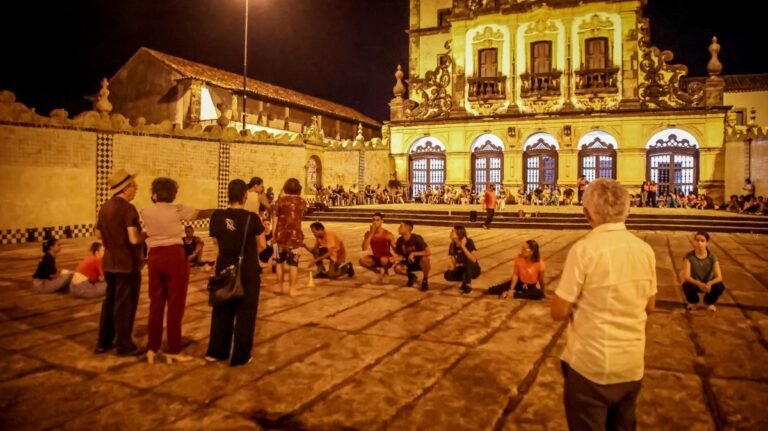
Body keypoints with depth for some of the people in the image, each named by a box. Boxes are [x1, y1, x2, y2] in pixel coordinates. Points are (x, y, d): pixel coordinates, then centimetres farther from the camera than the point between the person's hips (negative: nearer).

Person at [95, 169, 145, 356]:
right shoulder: (128, 208, -19)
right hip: (127, 264, -8)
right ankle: (124, 345, 10)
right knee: (125, 304, 1)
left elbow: (98, 234, 17)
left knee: (110, 301, 17)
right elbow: (134, 239, -26)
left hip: (110, 263, 8)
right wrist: (147, 234, -8)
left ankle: (103, 342, 25)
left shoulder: (104, 207, 8)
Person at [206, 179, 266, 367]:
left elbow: (217, 243, 7)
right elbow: (262, 245, -4)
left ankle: (215, 351, 27)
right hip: (248, 272, -4)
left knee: (221, 310, 18)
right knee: (245, 312, 8)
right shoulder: (251, 218, -15)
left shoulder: (217, 216, -5)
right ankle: (240, 356, 14)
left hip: (224, 269, 4)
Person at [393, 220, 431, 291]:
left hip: (420, 263, -4)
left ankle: (425, 280, -12)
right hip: (409, 263, 4)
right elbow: (400, 255, 0)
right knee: (397, 268, -26)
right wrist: (396, 258, -22)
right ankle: (411, 276, 7)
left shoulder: (416, 238, -24)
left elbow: (428, 252, -29)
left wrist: (413, 253, -35)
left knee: (424, 258, -38)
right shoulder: (400, 240, -10)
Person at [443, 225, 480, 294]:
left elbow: (473, 260, -35)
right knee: (448, 275, -24)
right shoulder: (452, 245, -7)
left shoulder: (469, 242, -22)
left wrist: (463, 246, -34)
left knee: (468, 262, -38)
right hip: (462, 269, 5)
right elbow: (454, 262, -4)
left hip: (474, 270, -5)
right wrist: (451, 265, -28)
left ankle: (467, 285, -17)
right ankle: (465, 280, 5)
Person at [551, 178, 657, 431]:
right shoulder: (645, 250, -2)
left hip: (591, 366, -5)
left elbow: (559, 312, -16)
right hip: (632, 365, 6)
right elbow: (649, 306, 10)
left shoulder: (584, 249, -19)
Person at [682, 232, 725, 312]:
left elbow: (719, 277, -20)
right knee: (687, 286, -36)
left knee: (720, 286, -29)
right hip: (695, 284, -2)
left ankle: (709, 302, 6)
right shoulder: (689, 256, -19)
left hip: (707, 284, 2)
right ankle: (692, 301, 3)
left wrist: (709, 283, -41)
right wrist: (699, 283, -44)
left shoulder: (712, 257, -13)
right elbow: (686, 276, -26)